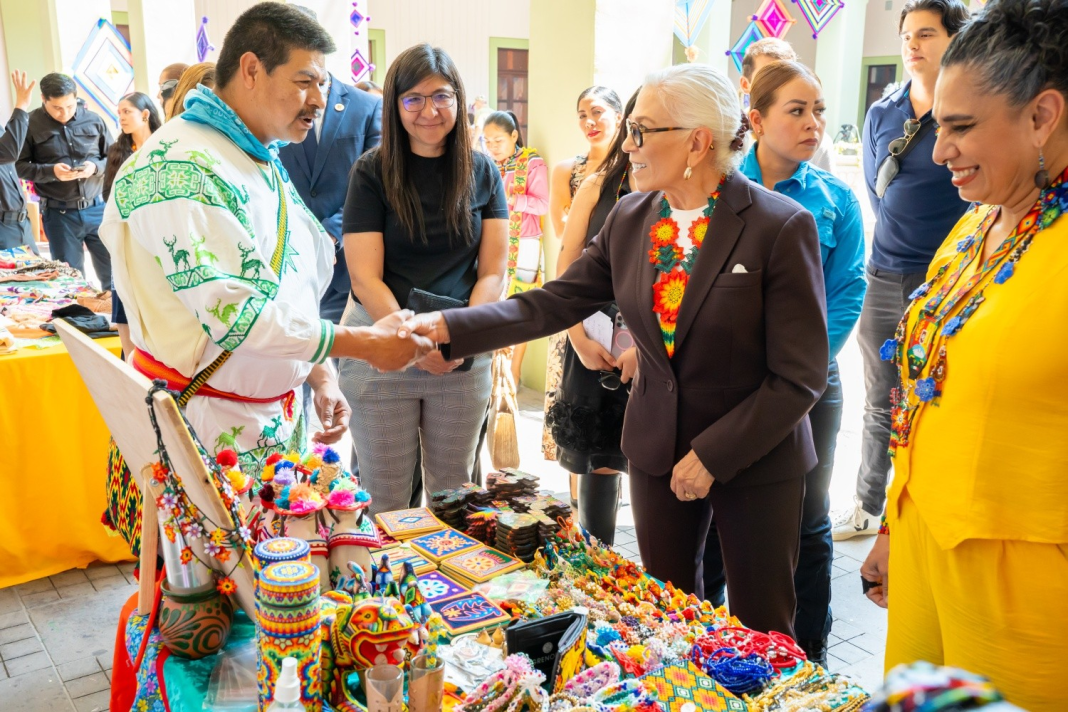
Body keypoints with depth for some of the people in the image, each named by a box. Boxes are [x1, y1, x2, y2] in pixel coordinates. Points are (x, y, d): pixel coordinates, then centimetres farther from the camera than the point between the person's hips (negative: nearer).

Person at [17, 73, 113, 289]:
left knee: (113, 274, 7)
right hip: (59, 213, -1)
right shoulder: (30, 124, -4)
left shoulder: (93, 120, 1)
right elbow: (19, 166, -2)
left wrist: (95, 167, -12)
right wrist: (51, 171, -18)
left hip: (97, 208, 2)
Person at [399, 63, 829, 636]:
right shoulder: (629, 218, 0)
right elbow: (554, 302, -2)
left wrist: (715, 455, -16)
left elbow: (800, 376, -15)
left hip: (755, 457, -4)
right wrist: (449, 327, -13)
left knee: (761, 628, 12)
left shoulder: (782, 227, -16)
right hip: (658, 451, 5)